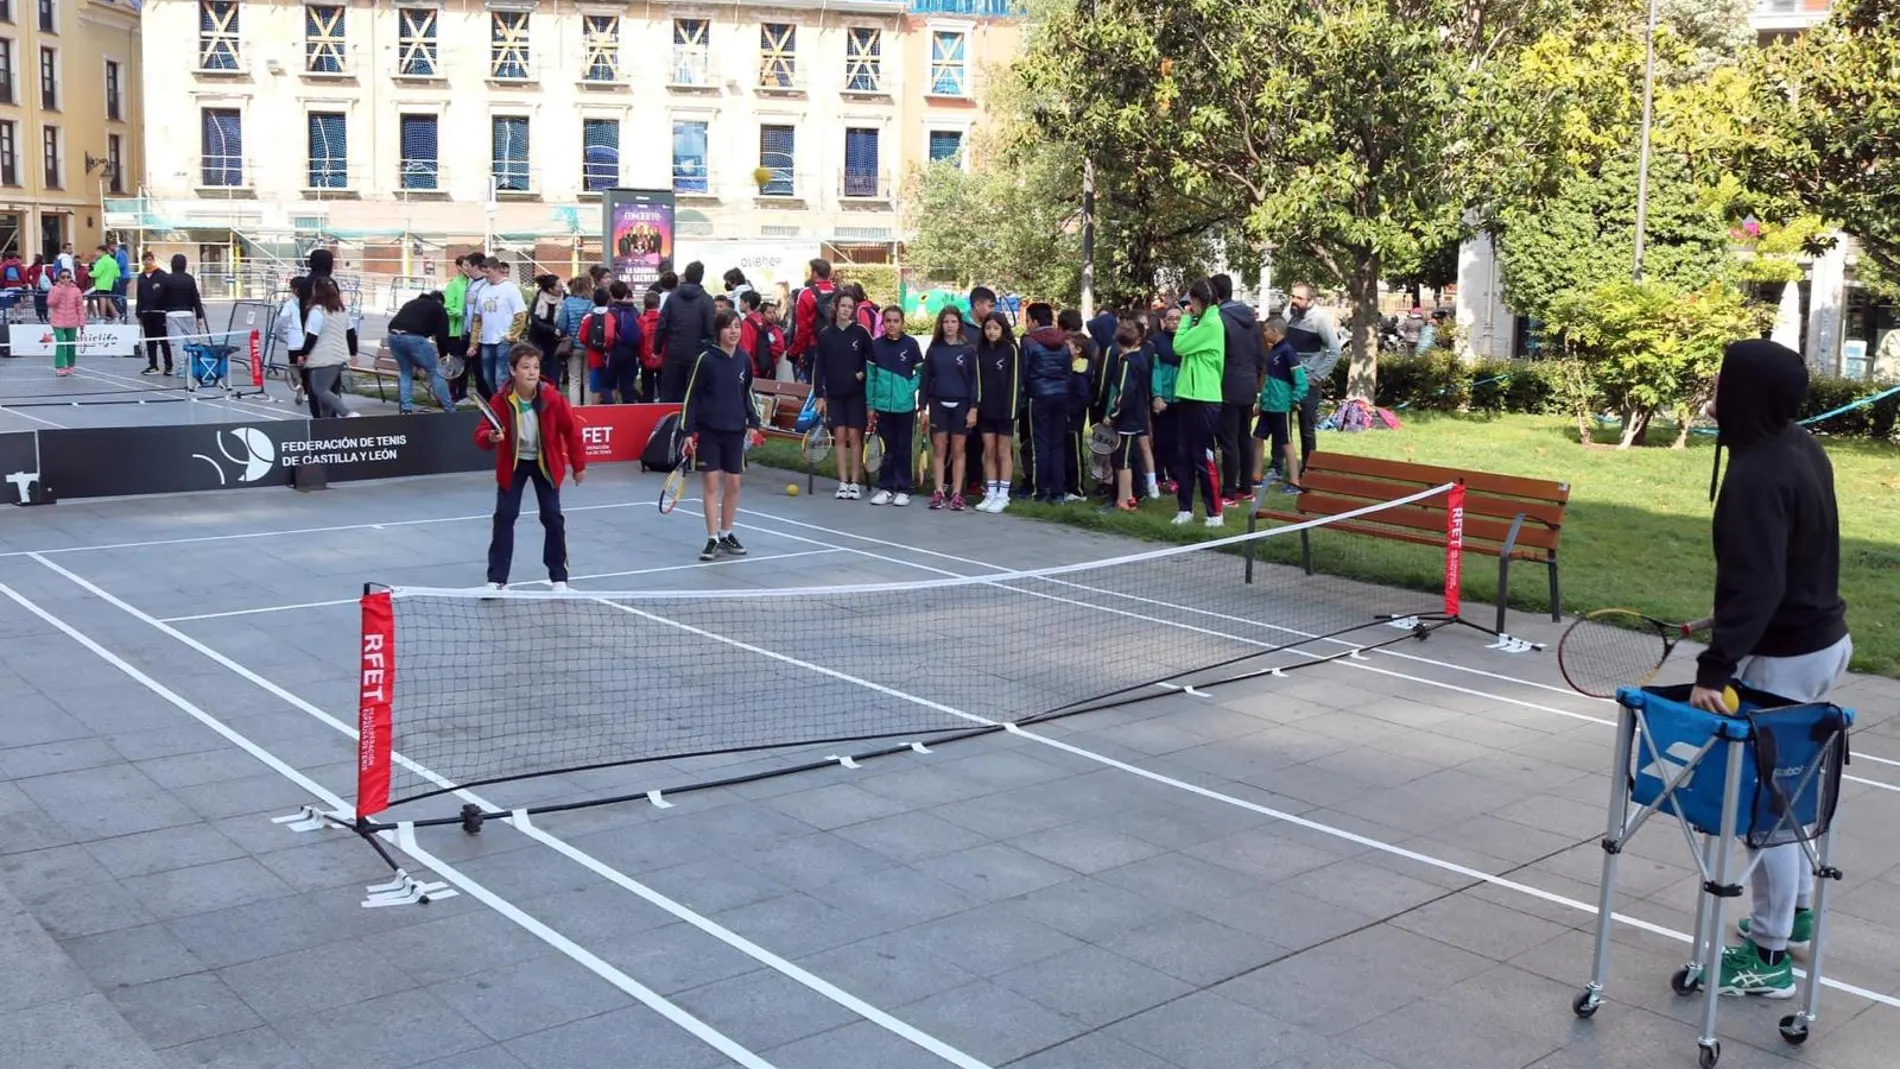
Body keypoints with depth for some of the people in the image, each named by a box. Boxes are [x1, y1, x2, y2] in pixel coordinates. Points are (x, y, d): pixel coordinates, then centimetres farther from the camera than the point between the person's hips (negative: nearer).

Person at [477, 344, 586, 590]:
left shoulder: (551, 398, -20)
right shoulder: (501, 400, -22)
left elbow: (571, 429, -7)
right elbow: (481, 433, -19)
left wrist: (579, 465, 0)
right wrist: (490, 437, -44)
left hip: (545, 463, 0)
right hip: (512, 464, 0)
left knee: (553, 518, -1)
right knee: (504, 517, -5)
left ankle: (558, 577, 12)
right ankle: (496, 579, 3)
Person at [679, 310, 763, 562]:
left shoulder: (743, 359, 4)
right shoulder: (706, 359, -9)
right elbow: (690, 395, -7)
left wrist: (753, 423, 7)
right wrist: (688, 430, -11)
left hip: (735, 430, 4)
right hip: (708, 430, -4)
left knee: (733, 483, 8)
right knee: (711, 482, -2)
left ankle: (726, 535, 22)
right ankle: (712, 540, 3)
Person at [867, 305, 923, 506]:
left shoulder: (911, 344, -4)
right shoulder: (876, 345, 1)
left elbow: (921, 371, 5)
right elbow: (870, 376, 5)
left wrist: (911, 388, -10)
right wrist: (870, 404, 3)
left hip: (905, 406, -2)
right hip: (882, 405, 2)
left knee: (903, 448, 5)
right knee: (885, 447, 8)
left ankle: (903, 490, 10)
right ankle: (885, 488, 14)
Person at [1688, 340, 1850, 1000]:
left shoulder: (1757, 475, -25)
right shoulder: (1801, 447, 5)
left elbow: (1755, 586, -33)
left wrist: (1714, 669, -37)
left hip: (1785, 656, -10)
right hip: (1823, 638, 10)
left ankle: (1768, 955, 8)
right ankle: (1795, 909, 38)